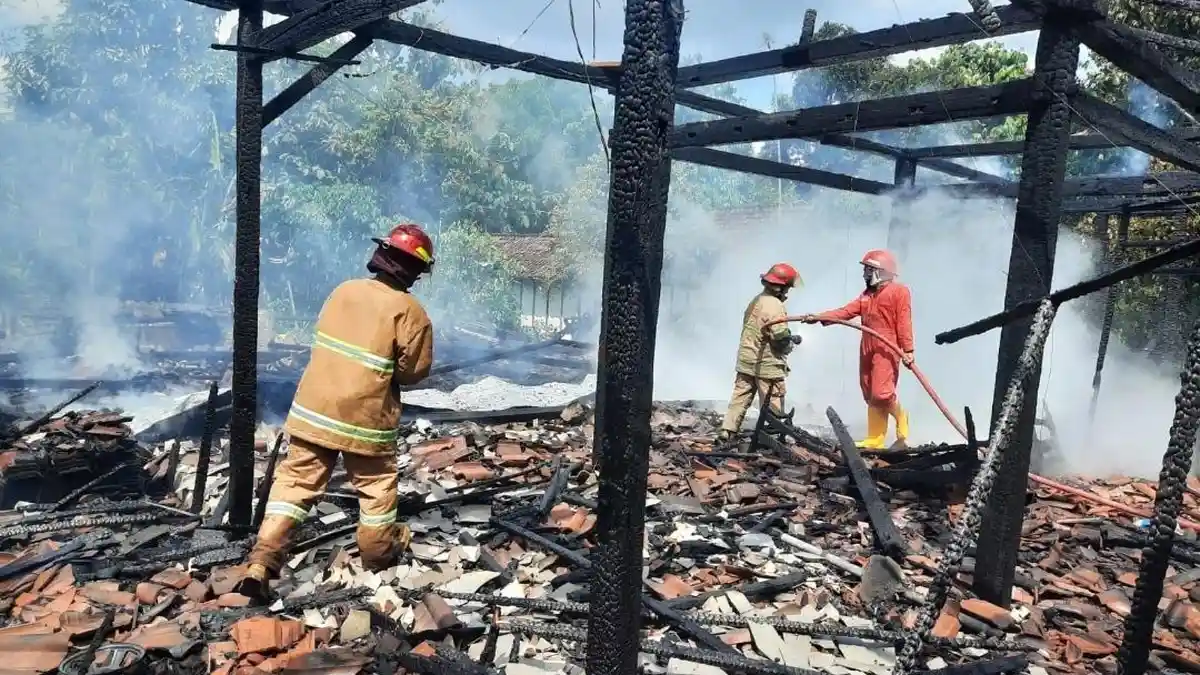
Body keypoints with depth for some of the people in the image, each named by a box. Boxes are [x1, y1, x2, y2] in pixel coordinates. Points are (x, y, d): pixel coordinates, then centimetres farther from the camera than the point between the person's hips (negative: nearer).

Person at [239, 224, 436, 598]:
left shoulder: (344, 290, 3)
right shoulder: (409, 311, -13)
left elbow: (330, 340, 14)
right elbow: (414, 369, -10)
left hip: (313, 408, 4)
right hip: (365, 417, -4)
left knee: (296, 481, 9)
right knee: (376, 483, 16)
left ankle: (261, 564, 4)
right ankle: (380, 552, 34)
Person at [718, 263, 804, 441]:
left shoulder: (756, 301, 10)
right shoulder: (775, 306, -19)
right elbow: (781, 338, -23)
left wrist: (788, 337, 9)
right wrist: (793, 340, 0)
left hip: (746, 360, 8)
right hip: (767, 364, -8)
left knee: (740, 397, 12)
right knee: (772, 406, 3)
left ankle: (727, 431, 11)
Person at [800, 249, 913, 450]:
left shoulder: (899, 291, -2)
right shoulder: (867, 295, 19)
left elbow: (904, 322, -9)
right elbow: (845, 312, 7)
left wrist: (908, 350, -15)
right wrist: (818, 317, -5)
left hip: (887, 350, -8)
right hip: (867, 350, 8)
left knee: (881, 393, -15)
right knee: (871, 397, 7)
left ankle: (900, 419, 16)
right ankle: (875, 440, 12)